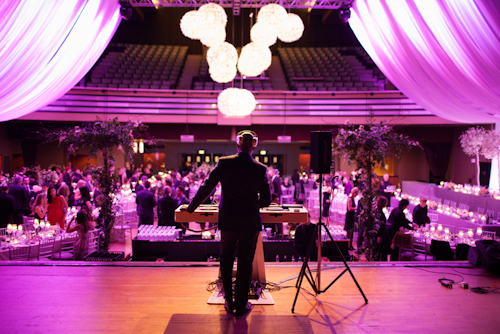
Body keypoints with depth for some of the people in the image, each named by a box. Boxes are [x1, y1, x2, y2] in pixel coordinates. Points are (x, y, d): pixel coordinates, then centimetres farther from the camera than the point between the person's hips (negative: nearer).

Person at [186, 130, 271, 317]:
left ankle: (229, 303, 25)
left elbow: (206, 188, -4)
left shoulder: (224, 163, -7)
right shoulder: (260, 169, -6)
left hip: (228, 221, 1)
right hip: (250, 222, 0)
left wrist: (191, 208, 8)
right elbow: (266, 200, -2)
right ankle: (241, 306, 21)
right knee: (245, 262, 12)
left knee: (226, 260, 19)